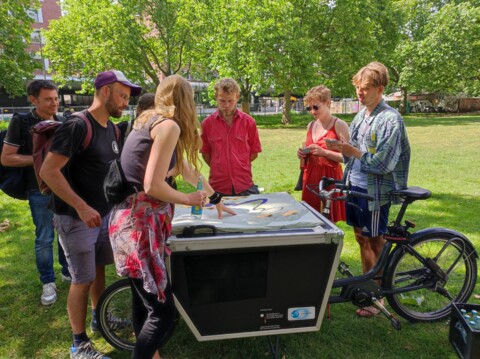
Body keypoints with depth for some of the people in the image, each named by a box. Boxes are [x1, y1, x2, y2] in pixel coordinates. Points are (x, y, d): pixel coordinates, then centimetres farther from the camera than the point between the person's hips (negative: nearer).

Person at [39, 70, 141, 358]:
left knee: (99, 269, 22)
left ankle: (99, 318, 44)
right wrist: (81, 207, -28)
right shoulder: (77, 126, -20)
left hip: (104, 213, 8)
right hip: (77, 218, -8)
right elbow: (49, 171, -24)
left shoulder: (112, 129, 6)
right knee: (83, 280, 3)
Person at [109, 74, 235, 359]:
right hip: (140, 224, -10)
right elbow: (152, 186, -21)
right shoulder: (169, 125, -14)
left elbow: (184, 167, 24)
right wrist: (188, 199, -3)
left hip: (133, 219, 10)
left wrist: (215, 197, 32)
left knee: (144, 300, 21)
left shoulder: (150, 121, 16)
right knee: (163, 312, -1)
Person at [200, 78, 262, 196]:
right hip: (218, 186, 0)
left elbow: (254, 152, 8)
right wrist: (218, 168, 6)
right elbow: (205, 153, 9)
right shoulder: (207, 123, 0)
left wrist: (239, 166, 4)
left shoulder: (249, 122, 1)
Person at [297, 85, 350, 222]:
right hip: (310, 177, 6)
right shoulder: (310, 126, 12)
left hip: (329, 177, -6)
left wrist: (324, 152, -22)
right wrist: (303, 155, 1)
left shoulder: (339, 125, -7)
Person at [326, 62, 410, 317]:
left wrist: (352, 151, -17)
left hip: (374, 190, -7)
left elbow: (382, 163, -20)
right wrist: (342, 150, -5)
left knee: (375, 242, 6)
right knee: (361, 238, 18)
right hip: (354, 185, 7)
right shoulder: (361, 114, 9)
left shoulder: (390, 119, -15)